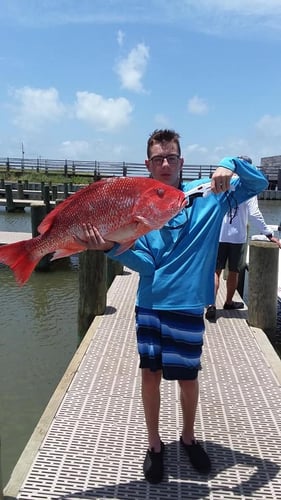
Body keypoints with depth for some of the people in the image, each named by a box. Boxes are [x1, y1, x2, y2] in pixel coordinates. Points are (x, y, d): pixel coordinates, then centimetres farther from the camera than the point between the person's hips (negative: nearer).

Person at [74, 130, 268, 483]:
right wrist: (111, 246, -24)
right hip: (150, 304, 1)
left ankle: (188, 437, 40)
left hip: (187, 305, -1)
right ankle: (154, 445, 32)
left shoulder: (206, 194, -1)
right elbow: (145, 263, -7)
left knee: (187, 377, 12)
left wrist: (229, 165, -18)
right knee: (150, 374, 9)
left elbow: (259, 183, 1)